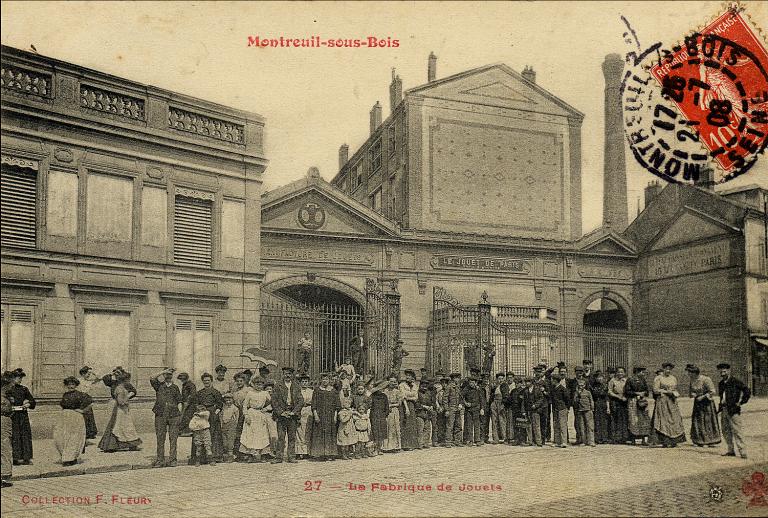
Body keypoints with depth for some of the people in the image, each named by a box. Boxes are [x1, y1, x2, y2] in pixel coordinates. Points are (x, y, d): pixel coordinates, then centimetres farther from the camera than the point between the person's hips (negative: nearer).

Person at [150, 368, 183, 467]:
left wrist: (179, 413, 3)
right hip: (160, 415, -1)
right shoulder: (159, 385, 10)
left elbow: (179, 402, 12)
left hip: (173, 415, 1)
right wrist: (163, 371, -10)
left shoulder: (175, 387, 13)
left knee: (173, 438, -1)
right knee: (160, 438, 1)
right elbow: (152, 379, -9)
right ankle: (160, 460, 7)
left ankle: (172, 460, 4)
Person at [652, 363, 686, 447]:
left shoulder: (674, 378, 16)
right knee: (664, 421, -8)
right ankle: (666, 441, -5)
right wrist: (667, 391, -13)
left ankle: (673, 441, 2)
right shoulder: (658, 378, -1)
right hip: (662, 402, -5)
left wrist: (675, 394, 2)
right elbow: (655, 390, -8)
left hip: (672, 402, 5)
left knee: (674, 420, -2)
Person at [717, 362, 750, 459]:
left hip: (733, 410, -8)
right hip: (724, 410, 8)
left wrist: (741, 402, -9)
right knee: (726, 431, 9)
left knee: (736, 431, -10)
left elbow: (747, 391, -10)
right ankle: (731, 451, 17)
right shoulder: (721, 384, 15)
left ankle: (743, 452, -7)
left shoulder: (735, 381, -7)